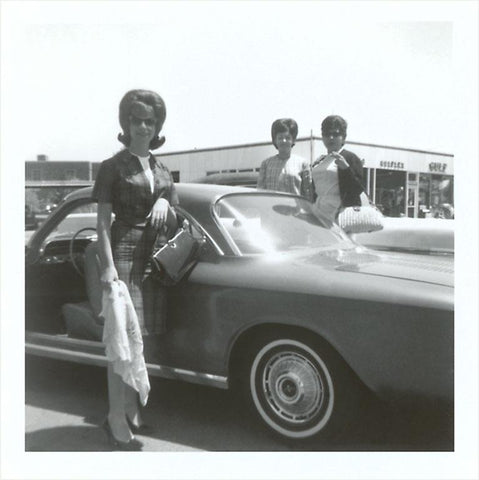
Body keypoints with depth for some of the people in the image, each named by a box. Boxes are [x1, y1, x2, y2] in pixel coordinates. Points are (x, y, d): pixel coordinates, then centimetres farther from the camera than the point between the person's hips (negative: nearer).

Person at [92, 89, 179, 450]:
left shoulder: (162, 170, 15)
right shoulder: (113, 167, -1)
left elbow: (174, 223, 16)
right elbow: (103, 221, -6)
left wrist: (165, 203, -6)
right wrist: (108, 265, -17)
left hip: (157, 256, 6)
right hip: (126, 254, -6)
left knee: (142, 338, 11)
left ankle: (131, 407, 24)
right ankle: (117, 419, -2)